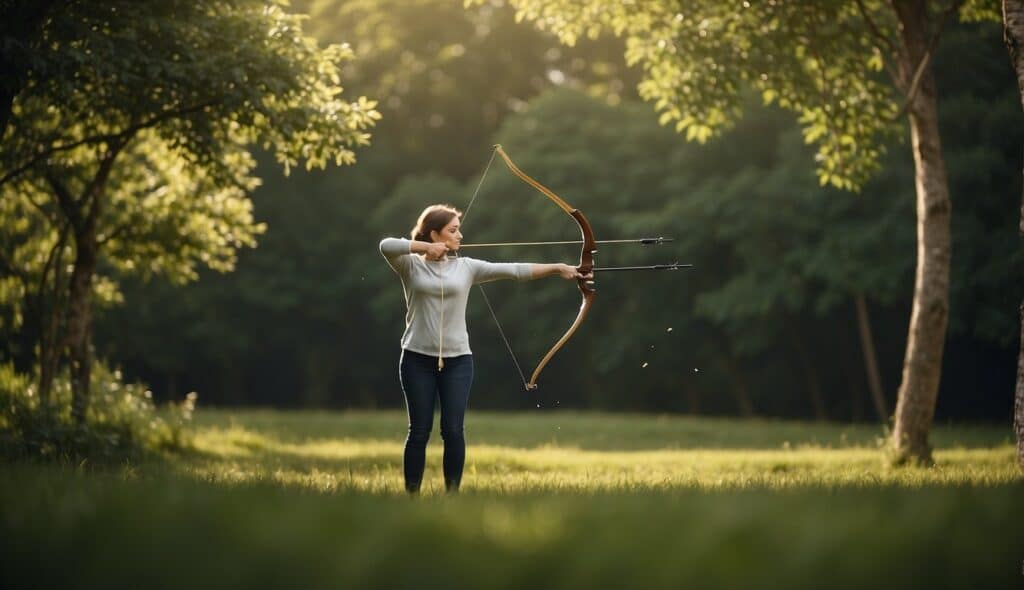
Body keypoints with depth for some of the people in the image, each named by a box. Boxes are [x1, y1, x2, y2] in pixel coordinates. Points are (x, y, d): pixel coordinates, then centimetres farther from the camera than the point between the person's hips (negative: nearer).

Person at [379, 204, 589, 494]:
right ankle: (411, 493, 8)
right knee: (419, 431, 1)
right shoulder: (411, 266, 1)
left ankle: (452, 492, 8)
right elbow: (386, 246, -18)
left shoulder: (466, 267, 6)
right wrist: (425, 247, -19)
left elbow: (512, 270, 0)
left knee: (453, 431, -1)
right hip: (418, 359, -2)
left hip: (457, 360, 2)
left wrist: (557, 268, -6)